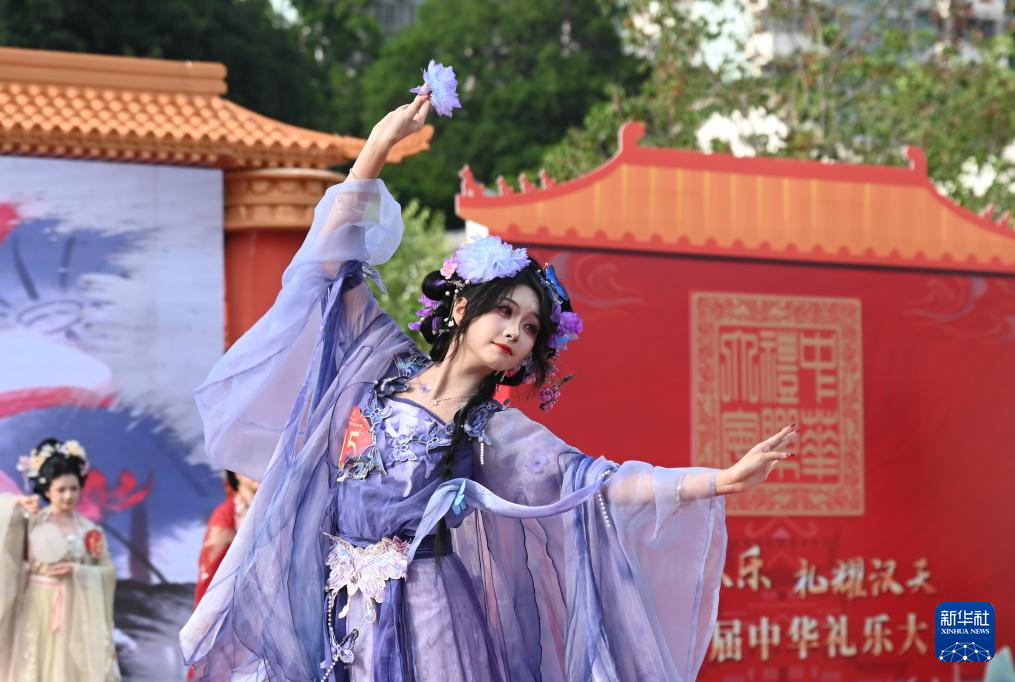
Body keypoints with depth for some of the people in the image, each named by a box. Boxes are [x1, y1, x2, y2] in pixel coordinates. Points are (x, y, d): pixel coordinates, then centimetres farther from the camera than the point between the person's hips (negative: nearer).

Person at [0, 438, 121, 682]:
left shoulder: (89, 531, 1)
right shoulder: (30, 520, 0)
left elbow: (108, 570, 2)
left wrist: (77, 571, -12)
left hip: (75, 613, 0)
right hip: (37, 608, 0)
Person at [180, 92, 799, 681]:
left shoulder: (499, 432, 0)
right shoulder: (384, 362, 8)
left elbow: (601, 483, -8)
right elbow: (336, 261, 6)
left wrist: (722, 481, -19)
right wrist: (377, 149, -1)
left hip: (430, 623, -2)